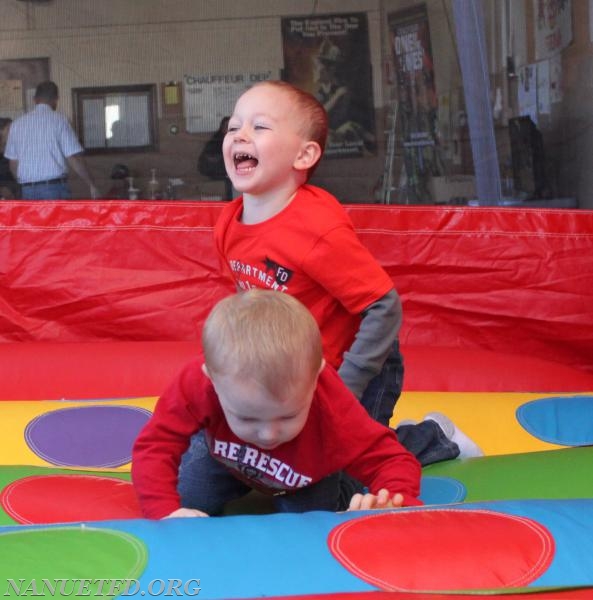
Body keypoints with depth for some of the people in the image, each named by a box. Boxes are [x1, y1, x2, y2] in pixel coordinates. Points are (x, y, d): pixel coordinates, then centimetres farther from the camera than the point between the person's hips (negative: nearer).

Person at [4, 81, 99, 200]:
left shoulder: (18, 123, 8)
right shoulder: (59, 120, -4)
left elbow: (13, 163, 12)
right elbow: (74, 159, -8)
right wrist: (91, 185, 1)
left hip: (28, 190, 4)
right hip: (55, 188, -4)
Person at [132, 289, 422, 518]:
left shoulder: (334, 411, -46)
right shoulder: (197, 385, -44)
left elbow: (393, 460, -37)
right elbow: (153, 446, -36)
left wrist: (396, 502, -61)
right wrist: (165, 512, -52)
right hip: (229, 462, 1)